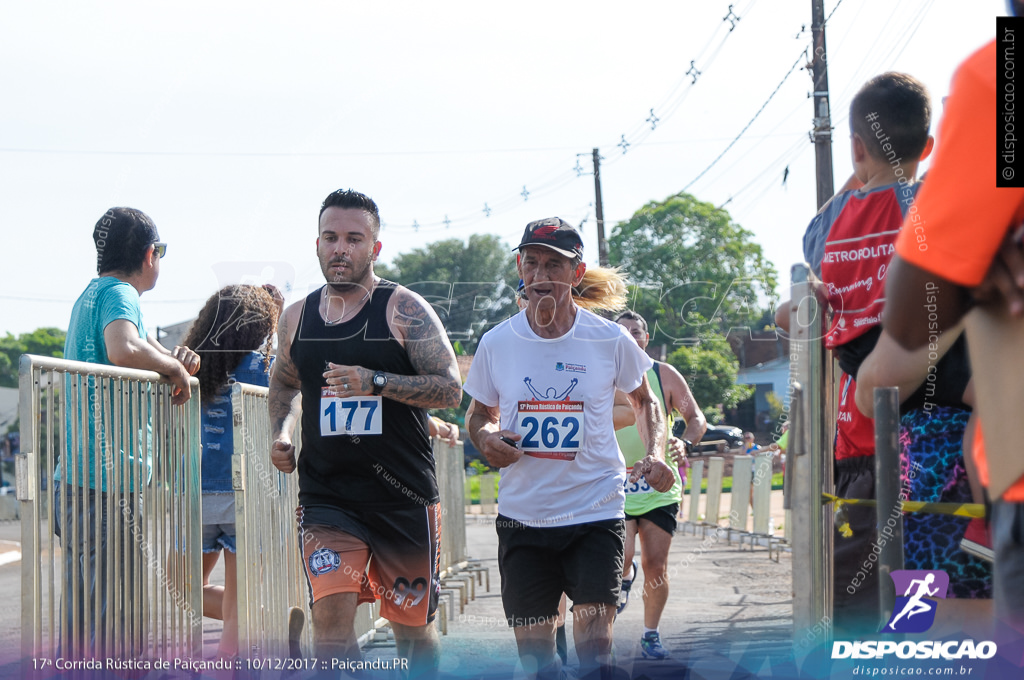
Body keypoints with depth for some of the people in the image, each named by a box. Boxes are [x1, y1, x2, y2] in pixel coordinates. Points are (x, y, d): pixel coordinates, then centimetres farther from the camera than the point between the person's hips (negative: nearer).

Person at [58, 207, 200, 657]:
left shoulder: (90, 295, 20)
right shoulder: (120, 294, -9)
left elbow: (144, 350, 29)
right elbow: (124, 351, -31)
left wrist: (173, 361, 7)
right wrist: (175, 366, -13)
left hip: (73, 479, 10)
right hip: (109, 481, -10)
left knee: (79, 616, 13)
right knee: (113, 621, -10)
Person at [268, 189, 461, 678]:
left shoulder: (403, 309, -5)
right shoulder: (297, 317, 8)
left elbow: (450, 389, -13)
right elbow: (284, 383, 28)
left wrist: (375, 382, -24)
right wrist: (280, 433, 9)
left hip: (403, 496, -2)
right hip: (325, 495, 2)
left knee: (413, 624, 11)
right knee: (331, 615, -17)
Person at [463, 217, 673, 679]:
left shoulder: (611, 341, -3)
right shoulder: (496, 344, 0)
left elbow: (644, 399, 15)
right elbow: (479, 414, 15)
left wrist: (655, 453, -3)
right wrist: (485, 438, -8)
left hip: (596, 515, -2)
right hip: (522, 518, 2)